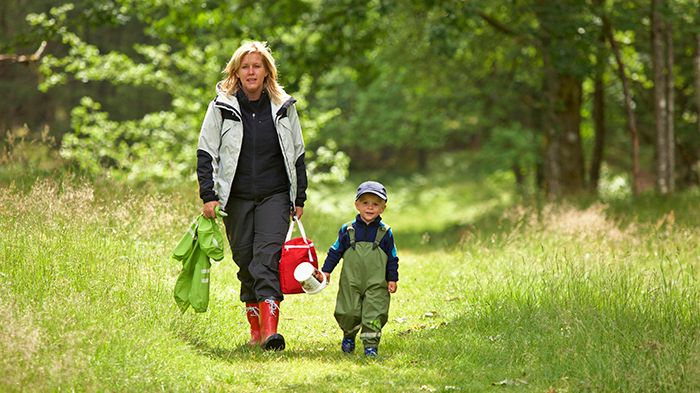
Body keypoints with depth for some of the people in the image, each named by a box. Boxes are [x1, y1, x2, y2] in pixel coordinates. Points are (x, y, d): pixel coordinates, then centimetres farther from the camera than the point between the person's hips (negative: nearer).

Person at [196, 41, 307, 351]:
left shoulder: (284, 107, 6)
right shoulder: (221, 107, 1)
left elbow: (297, 155, 13)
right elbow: (206, 153, 3)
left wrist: (299, 198, 10)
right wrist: (208, 195, -6)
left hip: (275, 197, -1)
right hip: (236, 197, 1)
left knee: (268, 259, -15)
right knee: (245, 263, 5)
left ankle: (270, 331, -25)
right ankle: (255, 329, 17)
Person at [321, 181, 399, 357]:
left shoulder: (385, 233, 2)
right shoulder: (347, 230, 2)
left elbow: (392, 258, 8)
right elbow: (335, 251, 10)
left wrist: (392, 279, 3)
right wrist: (326, 271, 6)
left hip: (376, 284, -1)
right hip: (351, 283, 1)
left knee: (374, 315, -8)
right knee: (349, 313, 2)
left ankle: (370, 345, 0)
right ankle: (349, 336, 28)